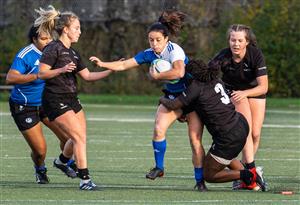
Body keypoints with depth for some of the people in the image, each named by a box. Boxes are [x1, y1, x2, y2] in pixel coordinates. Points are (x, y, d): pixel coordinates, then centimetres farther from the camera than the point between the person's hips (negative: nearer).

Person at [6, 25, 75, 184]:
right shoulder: (26, 55, -23)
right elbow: (10, 78, -34)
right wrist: (36, 76, -41)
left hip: (47, 103, 6)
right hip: (24, 108, -6)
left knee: (68, 136, -8)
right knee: (40, 150, -6)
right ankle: (40, 170, 30)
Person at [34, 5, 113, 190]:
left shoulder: (73, 53, 15)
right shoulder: (53, 49, -11)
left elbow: (87, 75, 16)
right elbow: (42, 73, -17)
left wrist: (111, 71, 9)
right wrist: (61, 70, -30)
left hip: (71, 99, 9)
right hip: (55, 100, -9)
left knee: (79, 137, 13)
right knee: (79, 137, -14)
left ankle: (62, 161, 42)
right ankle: (85, 180, -12)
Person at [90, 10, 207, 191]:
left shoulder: (174, 50, -23)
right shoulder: (149, 54, -2)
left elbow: (179, 72, -40)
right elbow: (124, 65, 1)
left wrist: (156, 75, -26)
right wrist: (102, 64, -11)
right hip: (172, 97, 6)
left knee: (195, 141, -9)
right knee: (159, 128, -17)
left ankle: (200, 180, 0)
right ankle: (159, 167, 0)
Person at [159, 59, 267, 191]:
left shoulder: (196, 87, -15)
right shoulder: (216, 81, 7)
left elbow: (172, 105, -8)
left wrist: (163, 100, 15)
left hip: (230, 138, -9)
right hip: (241, 125, 9)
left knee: (209, 175, 7)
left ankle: (250, 175, -6)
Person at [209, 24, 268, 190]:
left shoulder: (256, 55, -29)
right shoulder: (223, 57, -28)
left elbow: (264, 87, -31)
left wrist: (245, 93, -46)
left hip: (255, 91, 1)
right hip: (233, 90, -1)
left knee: (255, 134, -5)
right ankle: (252, 171, -24)